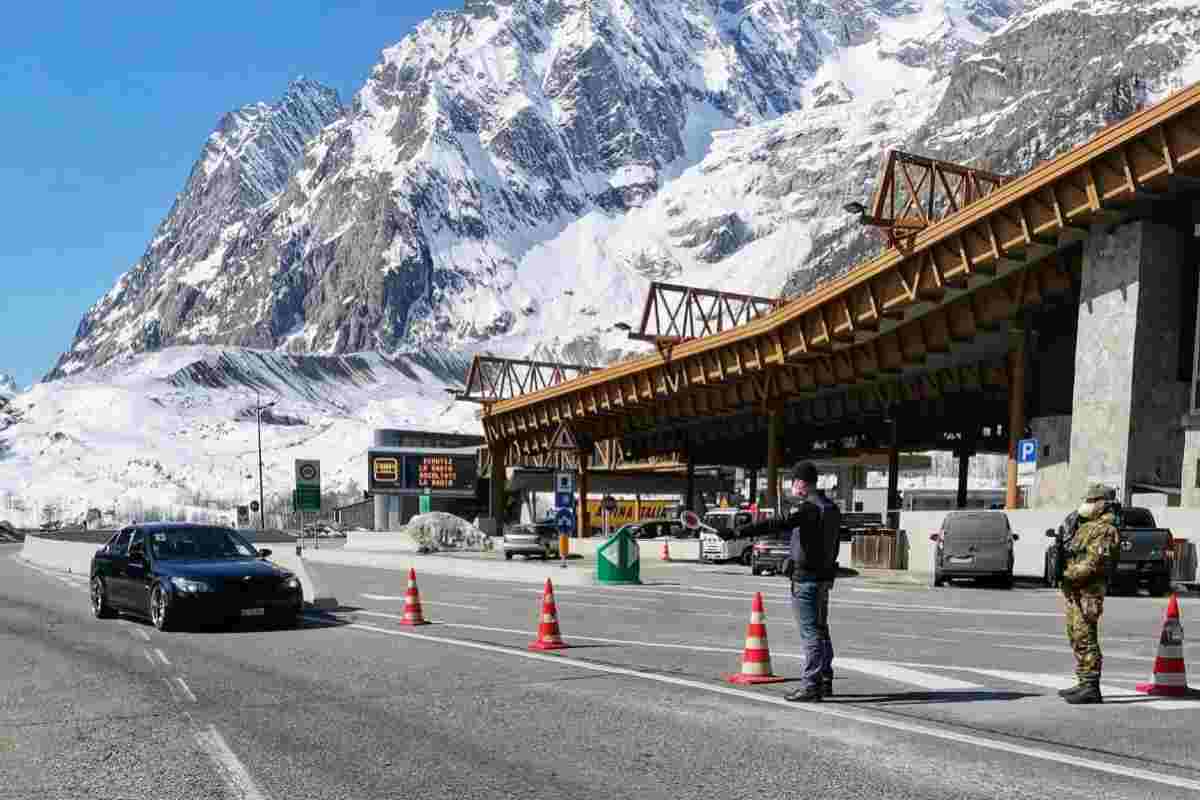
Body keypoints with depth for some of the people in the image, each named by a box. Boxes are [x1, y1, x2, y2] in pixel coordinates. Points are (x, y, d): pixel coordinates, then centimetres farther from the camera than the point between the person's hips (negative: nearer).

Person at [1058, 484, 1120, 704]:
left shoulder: (1105, 529, -12)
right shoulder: (1085, 526, 20)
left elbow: (1095, 562, -20)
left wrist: (1070, 575, -17)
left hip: (1088, 590, -10)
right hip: (1074, 591, 10)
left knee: (1085, 638, -12)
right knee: (1076, 637, 14)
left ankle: (1091, 688, -10)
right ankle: (1084, 683, 21)